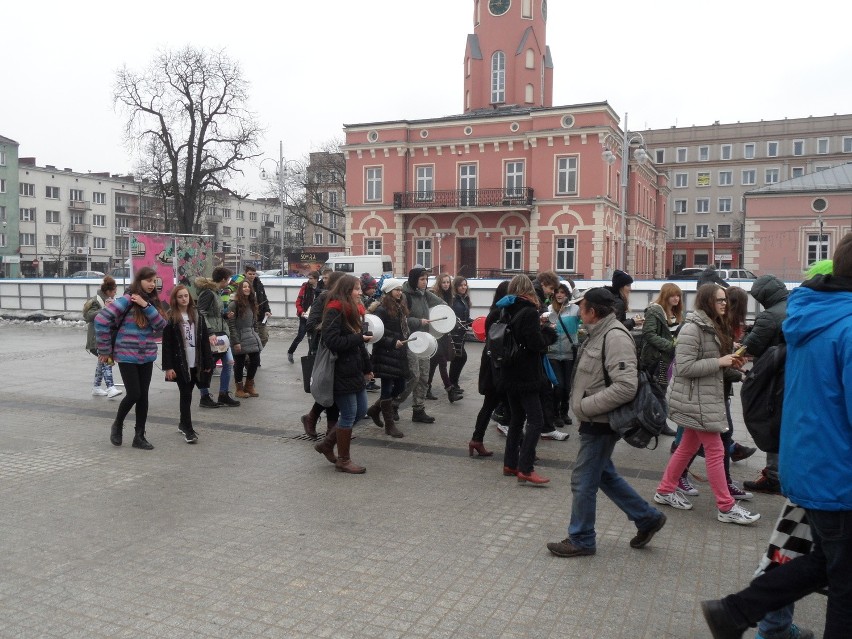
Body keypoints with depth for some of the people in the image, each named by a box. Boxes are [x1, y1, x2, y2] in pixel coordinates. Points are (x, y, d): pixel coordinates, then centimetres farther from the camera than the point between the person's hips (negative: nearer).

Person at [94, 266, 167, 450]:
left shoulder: (152, 301, 8)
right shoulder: (127, 300, -12)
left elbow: (161, 326, -5)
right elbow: (101, 320, -17)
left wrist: (146, 306, -17)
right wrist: (105, 350, -11)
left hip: (147, 356, 6)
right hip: (127, 356, -6)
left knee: (143, 395, 6)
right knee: (134, 394, -6)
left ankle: (139, 436, 16)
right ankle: (117, 425, 21)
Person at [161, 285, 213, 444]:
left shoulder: (198, 316, 7)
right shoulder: (170, 318, -5)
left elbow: (205, 340, 7)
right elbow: (167, 344, -8)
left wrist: (208, 363, 4)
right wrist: (168, 367, -13)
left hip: (195, 363, 4)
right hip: (180, 364, -4)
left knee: (187, 394, 13)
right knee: (186, 395, -4)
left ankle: (183, 423, 28)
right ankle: (188, 430, 1)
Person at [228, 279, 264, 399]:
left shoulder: (252, 303, 10)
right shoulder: (234, 304, -11)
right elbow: (231, 325, -14)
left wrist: (255, 335, 8)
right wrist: (236, 342, -18)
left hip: (251, 336, 6)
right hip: (239, 338, -6)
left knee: (255, 360, 4)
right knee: (239, 363, 3)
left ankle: (249, 386, 22)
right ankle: (239, 389, 17)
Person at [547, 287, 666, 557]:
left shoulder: (615, 337, -22)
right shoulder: (599, 333, 9)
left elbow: (626, 387, -29)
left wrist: (585, 406, -23)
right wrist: (583, 406, 9)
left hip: (601, 424, -10)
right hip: (595, 421, 10)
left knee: (583, 480, 1)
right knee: (604, 474, 21)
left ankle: (581, 539, 18)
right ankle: (647, 517, 33)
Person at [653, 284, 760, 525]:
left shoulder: (713, 327, 13)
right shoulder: (692, 329, -17)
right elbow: (684, 367, -23)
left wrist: (731, 362, 3)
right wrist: (720, 362, -20)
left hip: (708, 398, 10)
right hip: (696, 400, -10)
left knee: (688, 446, 15)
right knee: (715, 450, -4)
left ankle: (665, 491, 26)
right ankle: (726, 507, 5)